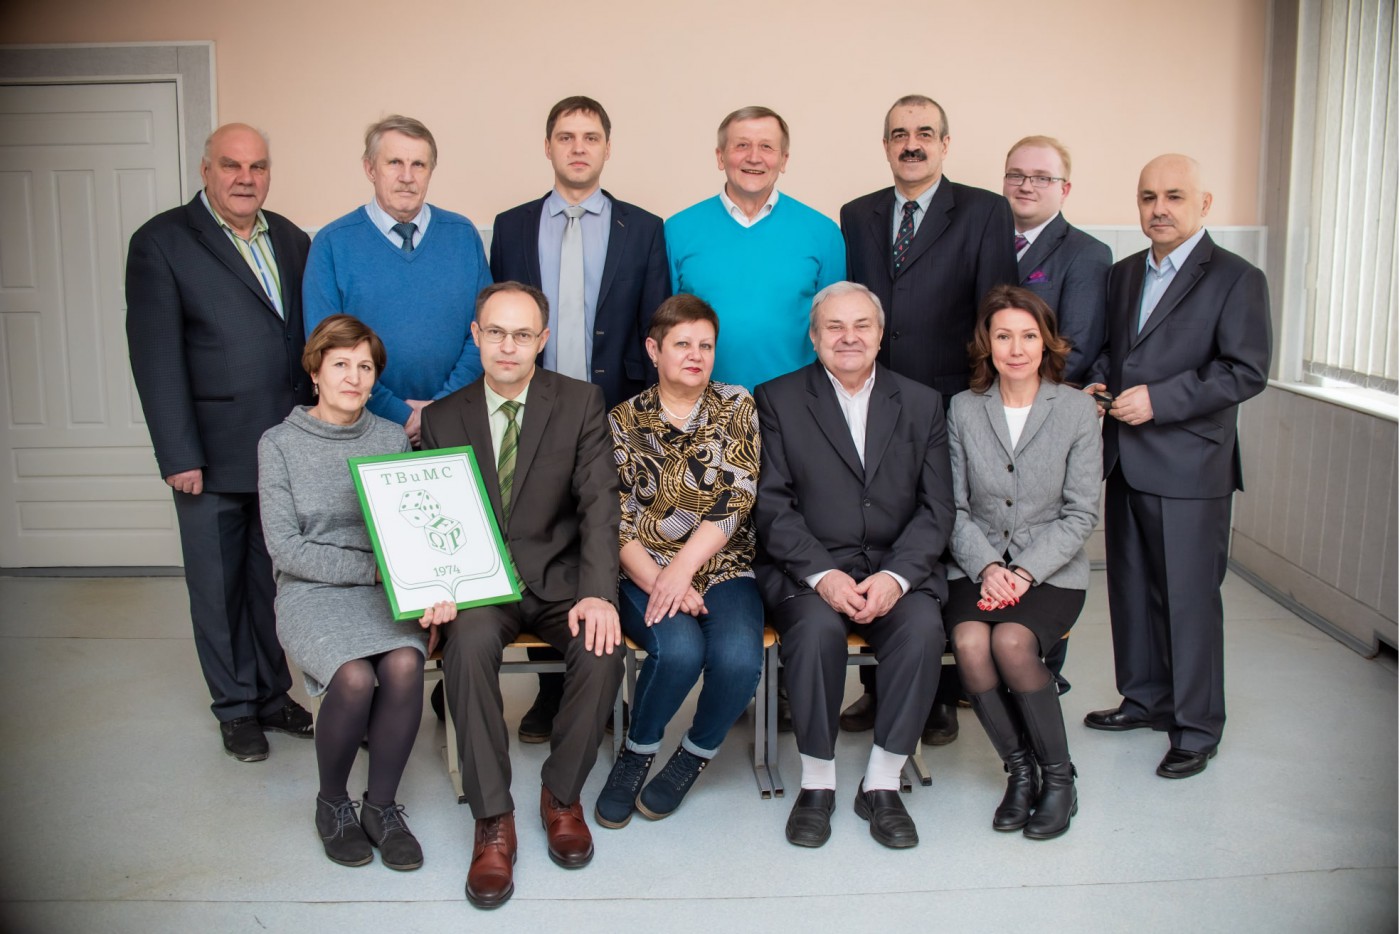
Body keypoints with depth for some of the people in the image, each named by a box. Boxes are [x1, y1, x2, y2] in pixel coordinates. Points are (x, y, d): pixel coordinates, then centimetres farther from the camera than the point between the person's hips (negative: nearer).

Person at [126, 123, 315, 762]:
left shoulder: (290, 240, 10)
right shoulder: (161, 242, -5)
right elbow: (156, 358, -9)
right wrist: (179, 456, -12)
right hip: (214, 455, -4)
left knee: (276, 578, 13)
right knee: (219, 584, 9)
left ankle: (273, 693, 30)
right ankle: (236, 708, 24)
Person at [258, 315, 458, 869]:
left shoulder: (391, 439, 10)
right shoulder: (280, 444, 3)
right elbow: (284, 547, -5)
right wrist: (372, 567, -14)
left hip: (384, 589, 2)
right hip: (312, 591, -2)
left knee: (404, 665, -29)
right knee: (354, 677, -30)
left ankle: (382, 805, -7)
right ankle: (332, 802, -1)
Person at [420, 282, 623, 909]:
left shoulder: (580, 403, 1)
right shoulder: (442, 419, 7)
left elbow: (599, 504, -8)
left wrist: (598, 594, -23)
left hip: (559, 576, 0)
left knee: (602, 648, -29)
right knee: (468, 643, -32)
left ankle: (561, 794, -3)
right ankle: (493, 821, -18)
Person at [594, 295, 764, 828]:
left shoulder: (737, 408, 7)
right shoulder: (624, 421, 7)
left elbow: (735, 499, -5)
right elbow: (616, 520, 0)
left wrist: (682, 569, -18)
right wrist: (660, 583, -16)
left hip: (721, 569, 1)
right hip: (645, 574, -1)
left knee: (738, 657, -29)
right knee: (679, 648, -32)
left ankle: (695, 755, 2)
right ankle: (637, 754, -2)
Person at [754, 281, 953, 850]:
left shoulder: (921, 404, 12)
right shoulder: (778, 400, 6)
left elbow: (936, 508, 4)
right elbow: (773, 505, -3)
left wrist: (896, 576, -13)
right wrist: (822, 575, -17)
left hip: (897, 569, 2)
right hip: (807, 569, -2)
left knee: (923, 627, -28)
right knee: (818, 627, -32)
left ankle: (882, 784, -12)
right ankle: (816, 783, -13)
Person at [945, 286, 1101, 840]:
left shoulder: (1077, 410, -1)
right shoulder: (963, 409, 4)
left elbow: (1080, 514, -2)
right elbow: (955, 508, 3)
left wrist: (1024, 573, -14)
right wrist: (987, 567, -13)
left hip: (1051, 569, -2)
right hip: (978, 565, 2)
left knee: (1011, 642, -30)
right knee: (969, 642, -28)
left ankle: (1058, 775, -8)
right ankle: (1020, 770, -6)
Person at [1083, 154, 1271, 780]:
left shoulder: (1236, 279, -6)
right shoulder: (1123, 275, 15)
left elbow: (1247, 371, -13)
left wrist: (1159, 399, -19)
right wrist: (1097, 382, 2)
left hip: (1189, 468, -6)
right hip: (1125, 462, 7)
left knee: (1189, 598, -1)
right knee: (1131, 588, 15)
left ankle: (1197, 728, 12)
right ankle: (1146, 699, 31)